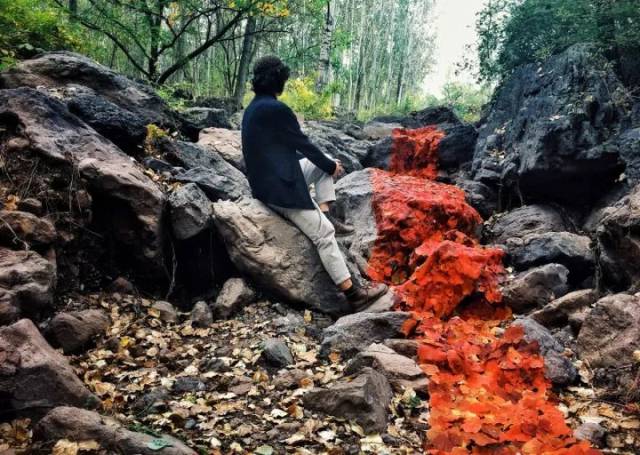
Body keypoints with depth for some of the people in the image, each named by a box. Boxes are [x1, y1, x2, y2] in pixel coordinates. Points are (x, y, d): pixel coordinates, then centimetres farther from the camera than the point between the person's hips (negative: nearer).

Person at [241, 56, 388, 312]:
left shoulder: (253, 108, 13)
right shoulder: (275, 108, -17)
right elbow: (303, 145, -9)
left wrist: (327, 163, 22)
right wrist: (332, 166, 7)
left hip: (272, 177, 10)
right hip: (279, 186, -10)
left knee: (322, 163, 18)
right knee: (324, 233, -13)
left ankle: (326, 214, 7)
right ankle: (353, 293, -14)